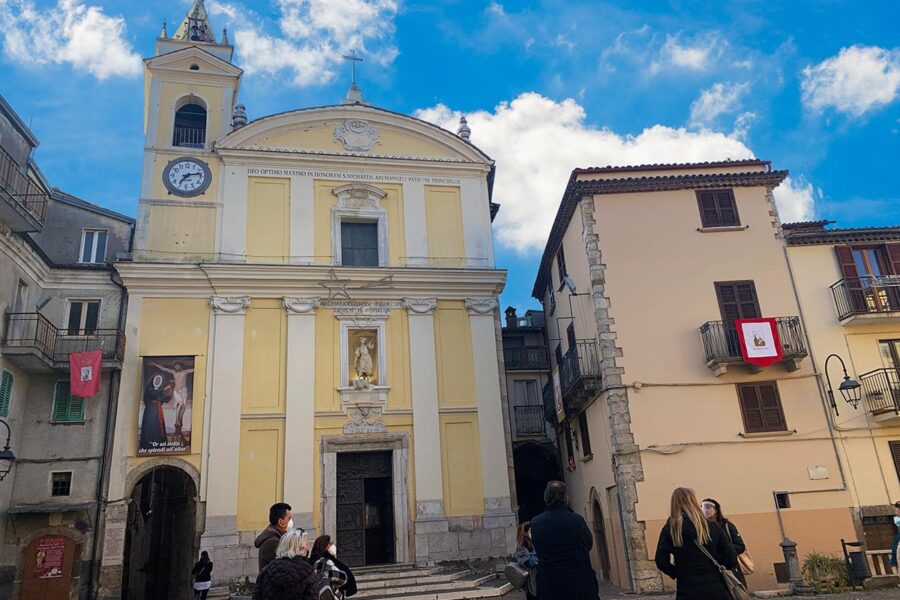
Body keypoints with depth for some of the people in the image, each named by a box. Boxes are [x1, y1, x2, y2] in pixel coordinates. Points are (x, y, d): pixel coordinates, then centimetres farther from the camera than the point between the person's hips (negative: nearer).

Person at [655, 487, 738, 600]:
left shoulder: (669, 529, -1)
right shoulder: (712, 526, 1)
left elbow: (661, 562, -9)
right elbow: (731, 561, 2)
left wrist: (678, 574, 8)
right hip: (716, 589, 1)